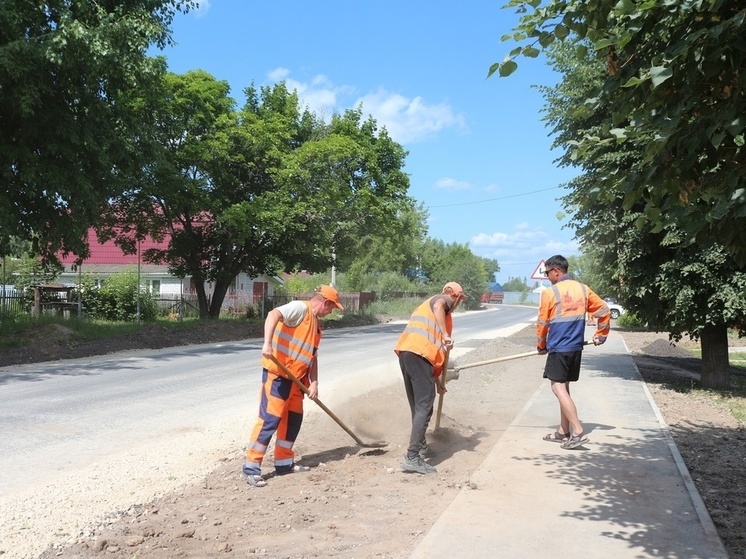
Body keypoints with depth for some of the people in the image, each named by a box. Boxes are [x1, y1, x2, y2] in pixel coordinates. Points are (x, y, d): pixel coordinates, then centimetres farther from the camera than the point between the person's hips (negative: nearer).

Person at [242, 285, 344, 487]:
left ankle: (284, 463, 26)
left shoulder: (316, 324, 17)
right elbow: (273, 315, -28)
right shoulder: (300, 308, -10)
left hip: (295, 378, 10)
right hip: (277, 374, -10)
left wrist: (314, 382, 8)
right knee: (270, 419, -9)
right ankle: (251, 467, -2)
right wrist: (267, 343, -41)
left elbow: (312, 356, 19)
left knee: (294, 418, 14)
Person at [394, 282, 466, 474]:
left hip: (405, 352, 9)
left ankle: (419, 445, 39)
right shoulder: (443, 299, 10)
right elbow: (437, 307, -20)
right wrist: (446, 335, -24)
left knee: (417, 404, 24)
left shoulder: (428, 305, 34)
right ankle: (412, 457, -12)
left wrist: (437, 381, 40)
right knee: (424, 406, -8)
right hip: (418, 354, -9)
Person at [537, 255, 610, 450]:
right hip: (576, 348, 7)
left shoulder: (550, 292, -11)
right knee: (564, 387, 15)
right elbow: (604, 311, 10)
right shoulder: (582, 289, 6)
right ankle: (563, 432, 20)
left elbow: (542, 323, -4)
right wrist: (600, 335, 21)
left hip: (558, 348, -7)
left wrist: (541, 346, 11)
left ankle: (578, 432, -13)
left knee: (558, 388, -5)